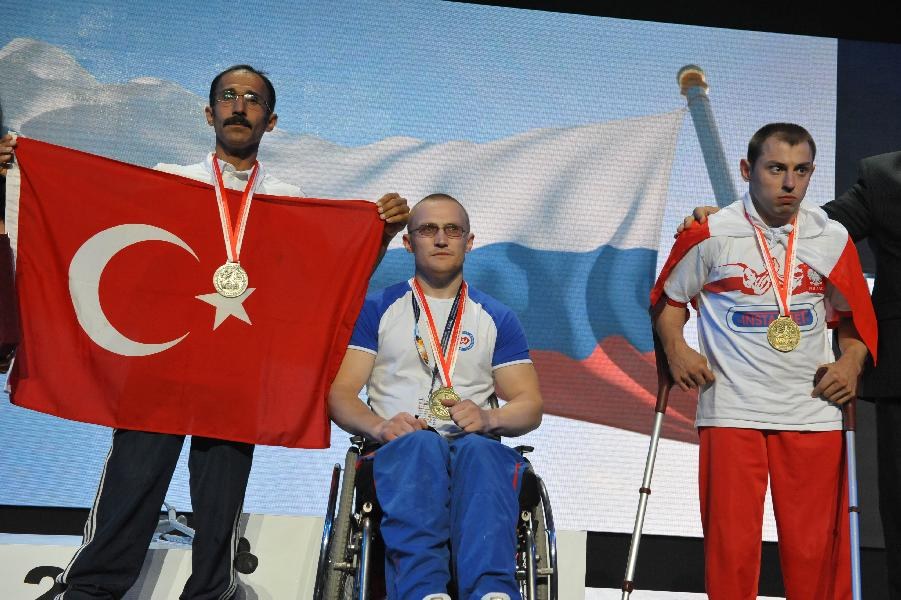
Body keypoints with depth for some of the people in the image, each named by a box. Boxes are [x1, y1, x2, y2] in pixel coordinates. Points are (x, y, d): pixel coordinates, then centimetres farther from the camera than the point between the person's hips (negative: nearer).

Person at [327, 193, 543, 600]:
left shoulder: (496, 318, 19)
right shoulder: (377, 309, 16)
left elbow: (530, 406, 13)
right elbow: (339, 393, 7)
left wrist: (488, 418, -11)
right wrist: (380, 426, -16)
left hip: (475, 444, 1)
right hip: (399, 446, -1)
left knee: (479, 451, -36)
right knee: (420, 444, -37)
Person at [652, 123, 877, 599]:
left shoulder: (832, 238, 6)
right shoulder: (710, 234, -2)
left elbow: (854, 313, 17)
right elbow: (668, 296, 9)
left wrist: (851, 361, 0)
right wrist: (675, 349, -6)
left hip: (813, 412, 2)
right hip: (731, 411, -2)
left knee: (817, 548, 4)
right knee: (731, 545, 1)